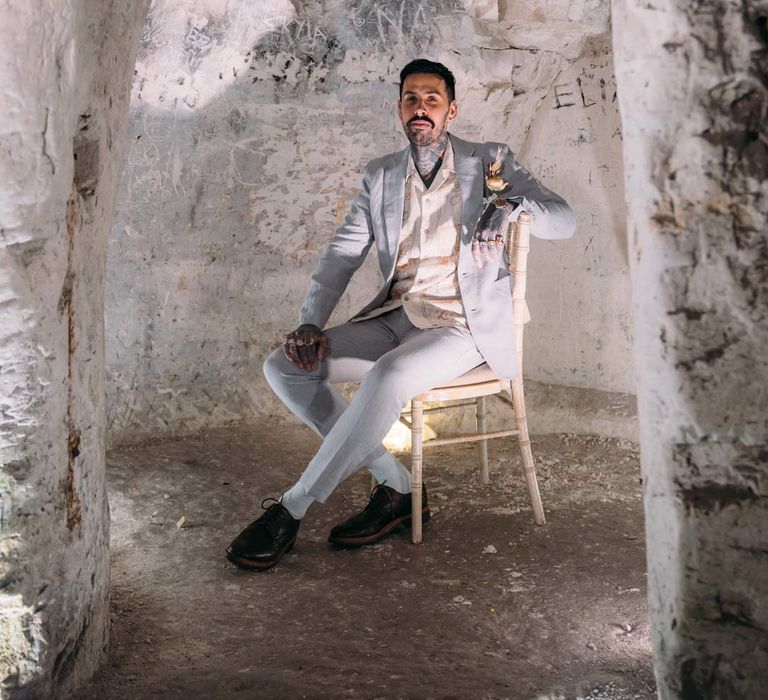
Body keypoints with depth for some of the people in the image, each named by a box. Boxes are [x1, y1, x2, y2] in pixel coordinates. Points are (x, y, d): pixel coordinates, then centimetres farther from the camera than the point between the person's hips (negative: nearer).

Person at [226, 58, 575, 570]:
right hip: (394, 318, 5)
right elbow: (342, 255, 10)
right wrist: (311, 324, -7)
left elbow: (564, 219, -4)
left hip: (464, 325, -5)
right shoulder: (381, 176, 14)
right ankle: (396, 488, -7)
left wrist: (512, 203, -27)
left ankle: (290, 510, -23)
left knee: (388, 376, -36)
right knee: (283, 368, -12)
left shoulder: (489, 162, 5)